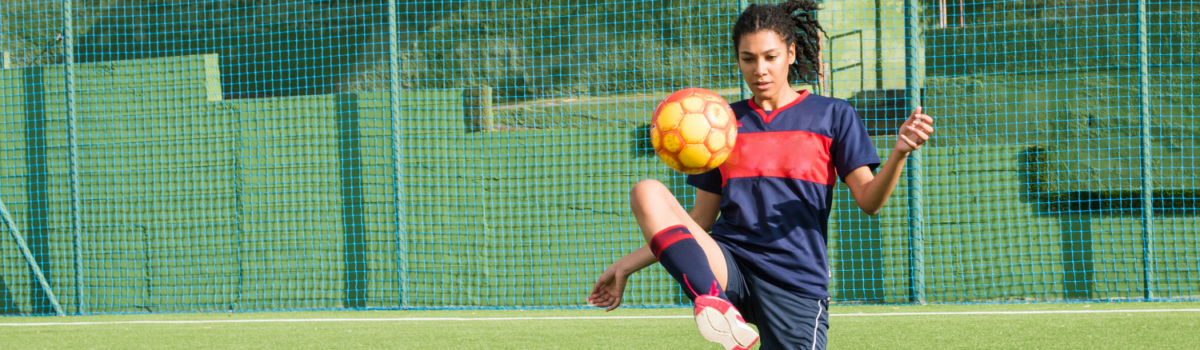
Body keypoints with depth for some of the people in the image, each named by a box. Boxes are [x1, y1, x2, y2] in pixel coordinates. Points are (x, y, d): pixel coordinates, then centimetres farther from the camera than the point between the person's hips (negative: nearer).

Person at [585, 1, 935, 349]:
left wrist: (899, 153, -22)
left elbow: (868, 199, -2)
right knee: (646, 193, -23)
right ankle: (716, 306, -40)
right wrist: (628, 265, 11)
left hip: (797, 284, -2)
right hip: (728, 266, 2)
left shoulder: (833, 116, 7)